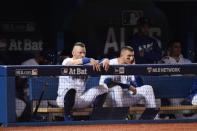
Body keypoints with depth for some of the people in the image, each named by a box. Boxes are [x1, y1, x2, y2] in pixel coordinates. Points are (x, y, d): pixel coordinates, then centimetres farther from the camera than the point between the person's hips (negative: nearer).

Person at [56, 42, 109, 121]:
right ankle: (67, 116, -21)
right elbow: (73, 63, -27)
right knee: (71, 88, -39)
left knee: (102, 89, -9)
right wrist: (90, 60, -41)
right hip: (64, 99, -5)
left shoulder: (86, 64, 12)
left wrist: (105, 61, -26)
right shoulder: (67, 61, -3)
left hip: (80, 100, 5)